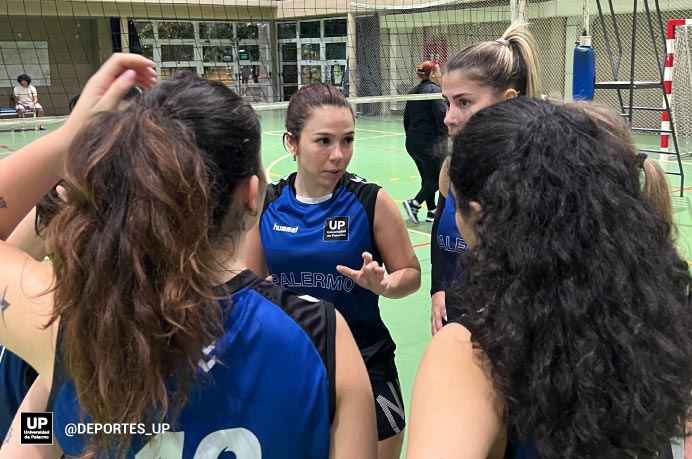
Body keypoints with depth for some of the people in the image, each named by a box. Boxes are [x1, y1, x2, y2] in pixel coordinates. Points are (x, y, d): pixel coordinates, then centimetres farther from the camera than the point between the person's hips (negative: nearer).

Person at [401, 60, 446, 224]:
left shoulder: (412, 92, 11)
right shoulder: (435, 90, -12)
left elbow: (406, 119, 15)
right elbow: (441, 117, -17)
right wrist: (445, 134, -1)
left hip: (413, 142, 8)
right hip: (431, 142, -8)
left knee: (427, 178, 15)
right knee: (436, 178, 1)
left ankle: (431, 211, 17)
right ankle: (415, 203, -11)